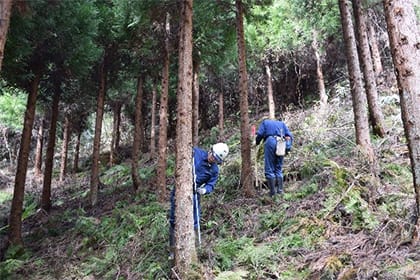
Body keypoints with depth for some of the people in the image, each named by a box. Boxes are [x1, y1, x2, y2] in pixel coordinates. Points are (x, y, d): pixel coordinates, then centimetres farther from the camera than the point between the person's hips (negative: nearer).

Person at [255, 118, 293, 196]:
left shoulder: (265, 122, 23)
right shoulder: (282, 123, 31)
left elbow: (260, 134, 5)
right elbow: (289, 136, 16)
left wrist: (257, 143, 19)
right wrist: (288, 147, 12)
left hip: (270, 141, -3)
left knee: (269, 169, -1)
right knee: (279, 169, 13)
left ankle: (273, 192, -4)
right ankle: (280, 191, 8)